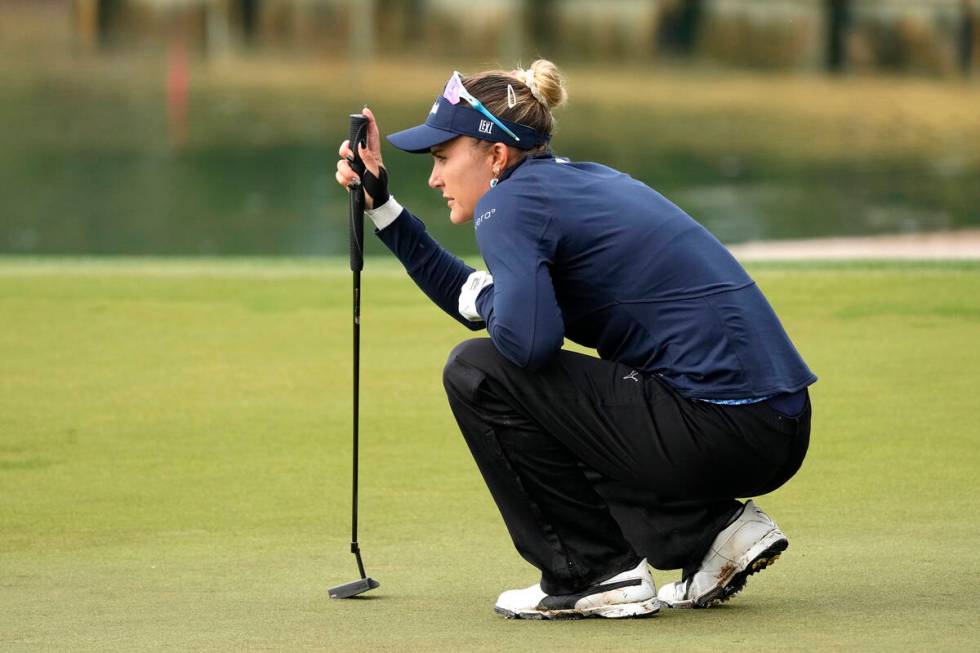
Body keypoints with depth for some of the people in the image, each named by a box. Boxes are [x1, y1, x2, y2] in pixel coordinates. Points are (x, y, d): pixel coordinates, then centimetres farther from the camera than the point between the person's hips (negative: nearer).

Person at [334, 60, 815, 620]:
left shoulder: (512, 202, -7)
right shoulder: (575, 181, 20)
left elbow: (527, 339, -24)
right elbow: (476, 304, 31)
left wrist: (481, 296, -1)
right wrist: (380, 201, 29)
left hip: (722, 434, -9)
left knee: (478, 371, -4)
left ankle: (596, 572, 2)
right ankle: (712, 529, 16)